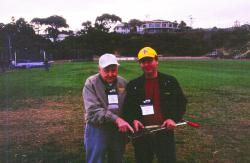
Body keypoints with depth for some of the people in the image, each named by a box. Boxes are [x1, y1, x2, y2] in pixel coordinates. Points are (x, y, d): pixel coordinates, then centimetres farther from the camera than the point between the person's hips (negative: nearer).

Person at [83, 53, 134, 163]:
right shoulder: (91, 83, -10)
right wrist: (116, 119, -30)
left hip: (119, 130, 4)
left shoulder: (123, 83, 3)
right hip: (97, 130, -4)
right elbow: (93, 110, -21)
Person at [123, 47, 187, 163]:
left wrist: (174, 119, -8)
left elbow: (181, 103, 7)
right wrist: (133, 120, -9)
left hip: (165, 133, -1)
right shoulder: (133, 85, 6)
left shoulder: (170, 82, 3)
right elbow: (127, 108, 10)